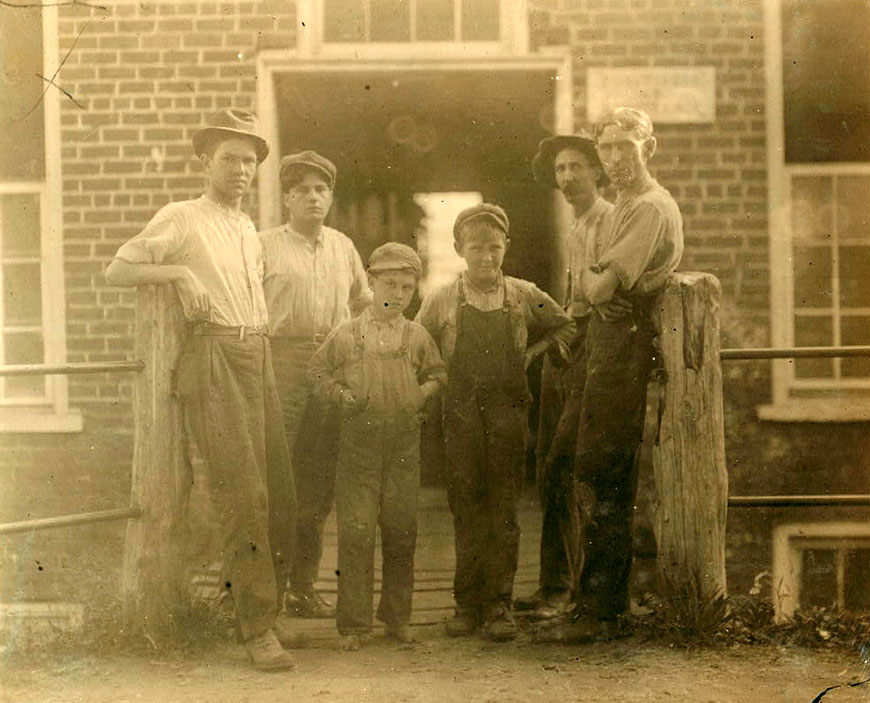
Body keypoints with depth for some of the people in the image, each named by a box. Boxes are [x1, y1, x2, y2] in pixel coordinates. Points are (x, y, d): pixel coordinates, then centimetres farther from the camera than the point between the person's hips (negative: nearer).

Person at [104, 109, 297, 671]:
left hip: (260, 357, 7)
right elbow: (118, 271, 1)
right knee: (243, 492, -14)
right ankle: (257, 629, -8)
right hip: (215, 357, -7)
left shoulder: (251, 230, 23)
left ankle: (269, 610, 20)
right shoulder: (182, 219, 4)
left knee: (281, 494, 5)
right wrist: (179, 271, -11)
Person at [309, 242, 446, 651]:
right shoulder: (346, 335, 3)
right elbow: (319, 371, 13)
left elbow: (436, 373, 22)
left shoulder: (418, 337, 8)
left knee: (402, 531, 5)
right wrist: (340, 394, -3)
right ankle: (353, 624, 3)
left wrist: (423, 393, 4)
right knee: (355, 532, -5)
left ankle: (397, 617, 19)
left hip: (404, 444, 2)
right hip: (358, 443, -2)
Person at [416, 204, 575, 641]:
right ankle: (467, 605, 10)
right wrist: (437, 385, 3)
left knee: (504, 511, 0)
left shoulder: (525, 297, 6)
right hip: (462, 416, 0)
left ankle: (498, 606, 5)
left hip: (509, 413, 0)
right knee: (466, 510, 3)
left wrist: (530, 355, 8)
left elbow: (564, 327, 19)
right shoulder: (441, 301, 5)